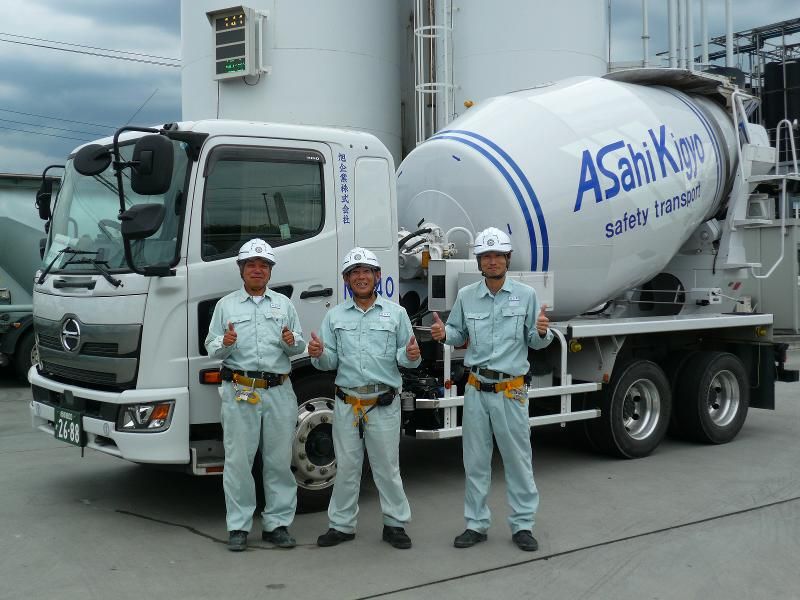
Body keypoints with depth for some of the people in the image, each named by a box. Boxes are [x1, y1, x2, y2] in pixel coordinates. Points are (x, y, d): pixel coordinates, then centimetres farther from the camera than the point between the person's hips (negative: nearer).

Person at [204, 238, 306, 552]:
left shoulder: (284, 304, 15)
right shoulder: (226, 305, 11)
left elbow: (300, 346, 11)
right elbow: (212, 348, 5)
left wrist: (291, 341, -12)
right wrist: (225, 344, -16)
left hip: (279, 391, 2)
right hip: (239, 392, -1)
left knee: (279, 461, 5)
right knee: (238, 461, 0)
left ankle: (277, 524, 14)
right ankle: (238, 527, 9)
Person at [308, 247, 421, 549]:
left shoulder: (396, 313, 4)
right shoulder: (335, 316, 9)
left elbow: (405, 357, 3)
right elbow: (330, 362, 7)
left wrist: (410, 355, -20)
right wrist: (318, 354, -14)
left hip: (384, 404, -2)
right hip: (346, 403, 2)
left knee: (387, 467, 5)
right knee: (346, 467, 9)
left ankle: (395, 524, 18)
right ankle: (341, 524, 20)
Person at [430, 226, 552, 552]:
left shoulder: (526, 295, -1)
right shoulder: (466, 296, 5)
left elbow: (536, 342, 2)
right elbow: (459, 333, 14)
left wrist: (541, 332, -20)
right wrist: (444, 334, -8)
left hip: (511, 390, -2)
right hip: (476, 388, 2)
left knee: (518, 460, 5)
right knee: (475, 461, 9)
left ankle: (522, 525, 17)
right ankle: (476, 524, 21)